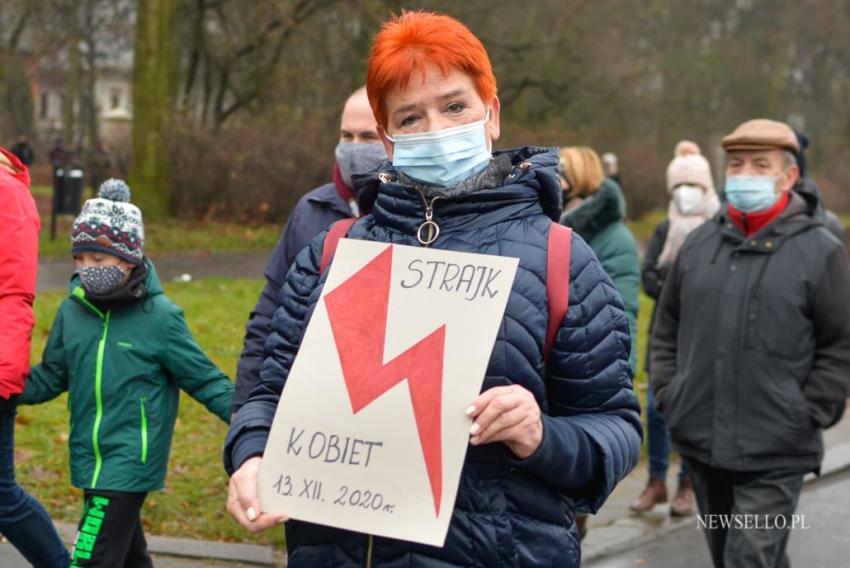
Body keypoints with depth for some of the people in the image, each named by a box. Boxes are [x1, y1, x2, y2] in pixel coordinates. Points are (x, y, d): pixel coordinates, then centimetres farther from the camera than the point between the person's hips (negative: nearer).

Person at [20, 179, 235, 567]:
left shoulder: (159, 317, -11)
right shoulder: (72, 311, 4)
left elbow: (206, 381, -6)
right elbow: (50, 378, 13)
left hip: (129, 464, -6)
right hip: (91, 461, 6)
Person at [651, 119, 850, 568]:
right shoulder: (699, 243, 7)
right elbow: (667, 326, 16)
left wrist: (807, 415, -10)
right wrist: (666, 391, 7)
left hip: (776, 453, -5)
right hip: (701, 442, 5)